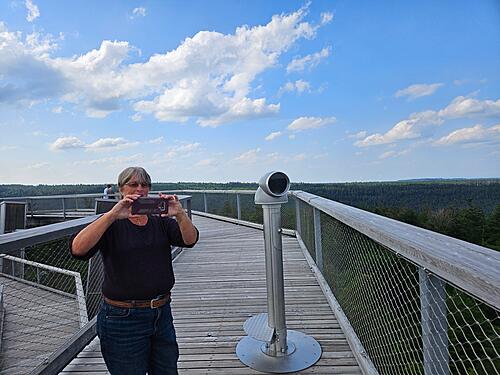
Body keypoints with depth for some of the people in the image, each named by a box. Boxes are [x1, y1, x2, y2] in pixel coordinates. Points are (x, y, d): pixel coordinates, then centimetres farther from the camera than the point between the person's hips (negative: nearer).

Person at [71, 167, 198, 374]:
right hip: (123, 320, -4)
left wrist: (180, 214, -31)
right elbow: (78, 249, -23)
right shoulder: (111, 224, -5)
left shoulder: (160, 221, 4)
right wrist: (112, 215, -33)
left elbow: (190, 240, -12)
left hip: (162, 314, 4)